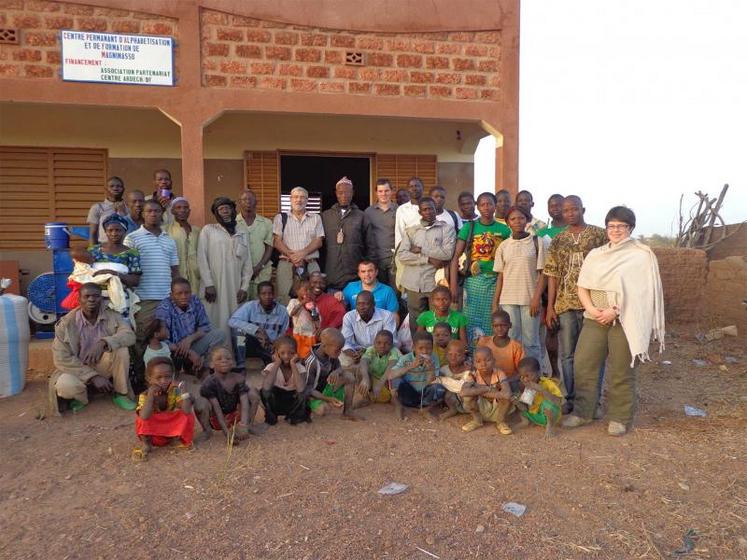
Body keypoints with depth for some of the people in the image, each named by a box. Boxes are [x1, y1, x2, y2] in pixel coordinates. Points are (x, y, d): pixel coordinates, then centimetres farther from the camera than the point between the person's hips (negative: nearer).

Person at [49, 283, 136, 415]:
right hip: (77, 369, -1)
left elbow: (130, 335, -22)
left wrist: (104, 342, -38)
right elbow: (61, 359, -18)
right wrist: (93, 376, -24)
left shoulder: (112, 316, -9)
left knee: (121, 349, -28)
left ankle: (121, 394, -7)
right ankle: (81, 395, 5)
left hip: (103, 366, 2)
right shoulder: (66, 323, -14)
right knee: (64, 386, -34)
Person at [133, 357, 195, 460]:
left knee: (188, 416, -23)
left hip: (173, 430, 1)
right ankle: (146, 444, -11)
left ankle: (176, 439, -3)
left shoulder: (174, 391, -13)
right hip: (152, 433, -1)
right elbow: (144, 417, -37)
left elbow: (187, 411, -27)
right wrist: (150, 395, -37)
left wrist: (184, 393, -34)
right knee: (141, 419, -27)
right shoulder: (145, 396, -17)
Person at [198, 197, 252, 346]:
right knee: (217, 320, -3)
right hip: (215, 285, -2)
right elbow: (202, 258, -1)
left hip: (236, 286, 2)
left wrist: (244, 287, 2)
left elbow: (247, 261, 10)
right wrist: (208, 284, -8)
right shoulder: (208, 230, 6)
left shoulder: (243, 233, 14)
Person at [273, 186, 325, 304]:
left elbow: (319, 241, 5)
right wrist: (291, 255, -13)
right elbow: (277, 241, 2)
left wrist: (303, 253, -12)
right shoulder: (280, 218, 12)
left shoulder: (316, 218, 15)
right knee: (285, 298, -6)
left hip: (311, 265, 1)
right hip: (286, 264, -1)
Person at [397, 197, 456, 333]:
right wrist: (428, 259, -11)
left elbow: (447, 253, -11)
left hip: (437, 283, -2)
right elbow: (402, 255, -3)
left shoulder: (447, 229, 4)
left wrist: (421, 250, -7)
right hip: (414, 284, 2)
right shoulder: (410, 231, 10)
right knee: (416, 323, 8)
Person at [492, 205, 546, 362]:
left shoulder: (536, 242, 3)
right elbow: (500, 276, 10)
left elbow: (542, 273, 0)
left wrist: (537, 298, -9)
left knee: (530, 342, 1)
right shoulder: (503, 246, 9)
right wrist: (495, 303, 4)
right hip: (508, 300, 2)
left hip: (530, 299, -2)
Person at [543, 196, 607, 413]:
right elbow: (552, 275, 8)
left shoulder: (600, 235, 1)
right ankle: (571, 398, 22)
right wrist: (550, 307, 3)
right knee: (567, 354, 9)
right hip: (565, 305, 3)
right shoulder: (557, 241, 9)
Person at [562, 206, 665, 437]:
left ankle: (620, 418, 18)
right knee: (584, 364, 3)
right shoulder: (595, 254, 14)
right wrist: (592, 309, -8)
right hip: (595, 320, 4)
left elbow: (641, 292, -9)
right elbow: (582, 286, 9)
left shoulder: (642, 255, -1)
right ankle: (582, 412, 18)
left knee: (621, 372, 3)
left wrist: (615, 310, -17)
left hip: (625, 321, -4)